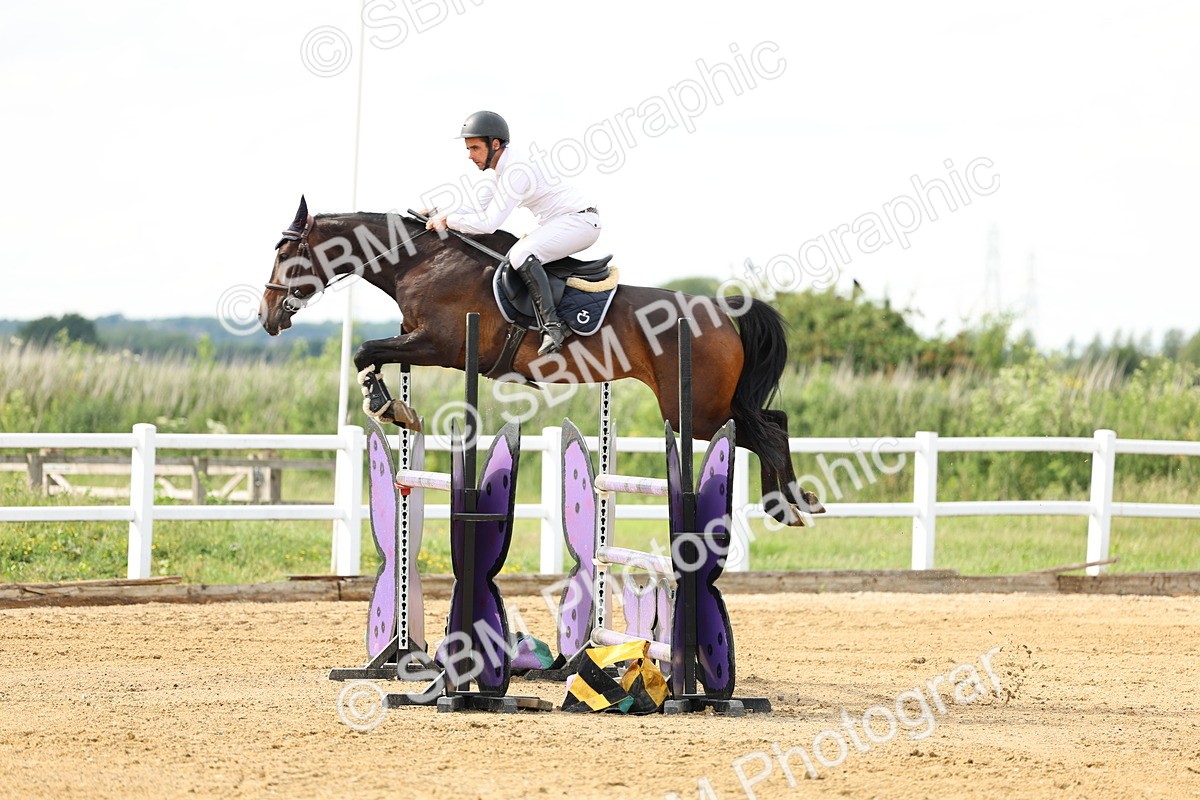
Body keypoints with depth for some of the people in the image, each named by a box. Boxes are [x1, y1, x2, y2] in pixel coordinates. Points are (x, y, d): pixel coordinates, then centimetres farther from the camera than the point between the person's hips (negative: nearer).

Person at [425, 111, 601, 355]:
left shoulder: (516, 170, -24)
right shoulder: (499, 164, 7)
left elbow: (489, 223, -26)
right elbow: (479, 209, 11)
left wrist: (447, 221, -17)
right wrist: (441, 214, -3)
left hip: (579, 221, -11)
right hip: (555, 223, 11)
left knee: (521, 254, -28)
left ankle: (551, 324, -32)